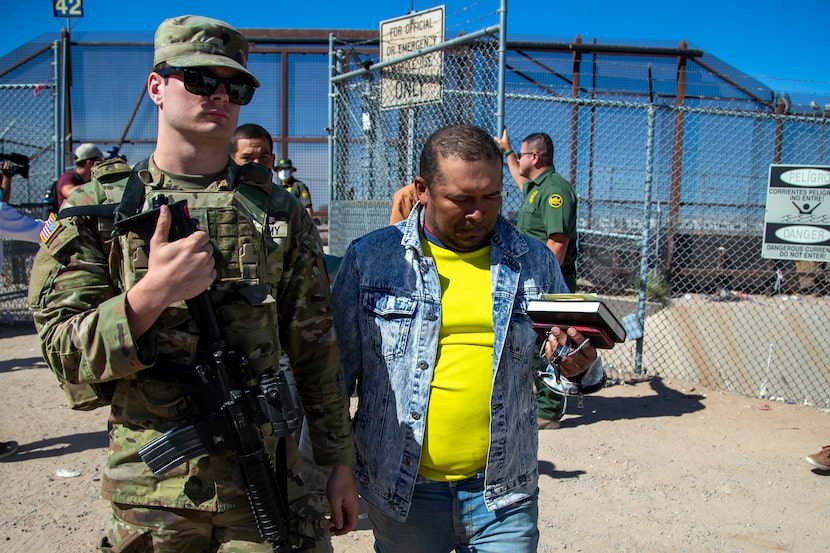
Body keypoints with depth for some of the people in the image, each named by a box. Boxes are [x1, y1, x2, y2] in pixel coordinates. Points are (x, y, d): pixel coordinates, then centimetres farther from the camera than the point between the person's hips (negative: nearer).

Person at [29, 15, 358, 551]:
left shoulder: (281, 213, 3)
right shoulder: (97, 207, 0)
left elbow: (316, 350, 4)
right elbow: (63, 348, -5)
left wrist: (341, 463, 5)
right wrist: (148, 297, -23)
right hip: (148, 489, 0)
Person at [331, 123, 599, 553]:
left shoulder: (535, 262, 3)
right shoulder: (370, 259, -4)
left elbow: (569, 360, 12)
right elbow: (335, 369, 2)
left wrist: (575, 366, -11)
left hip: (503, 489, 1)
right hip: (401, 487, 0)